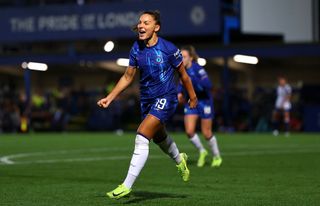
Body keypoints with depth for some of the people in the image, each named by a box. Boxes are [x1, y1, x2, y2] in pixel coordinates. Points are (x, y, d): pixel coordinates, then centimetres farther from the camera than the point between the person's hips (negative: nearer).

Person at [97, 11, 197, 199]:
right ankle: (179, 159, 60)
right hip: (147, 99, 7)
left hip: (166, 99, -6)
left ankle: (127, 186, -21)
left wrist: (192, 97, 8)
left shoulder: (168, 49, -16)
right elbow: (128, 77, 7)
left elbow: (183, 74, -2)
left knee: (142, 137, -21)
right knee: (159, 137, 27)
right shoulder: (136, 49, -2)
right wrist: (110, 98, -1)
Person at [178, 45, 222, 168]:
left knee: (206, 133, 2)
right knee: (189, 131, -7)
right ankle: (202, 152, 19)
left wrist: (191, 80, -35)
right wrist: (180, 92, -1)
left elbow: (208, 85, -32)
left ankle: (217, 157, 25)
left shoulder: (198, 69, -22)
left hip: (204, 101, -5)